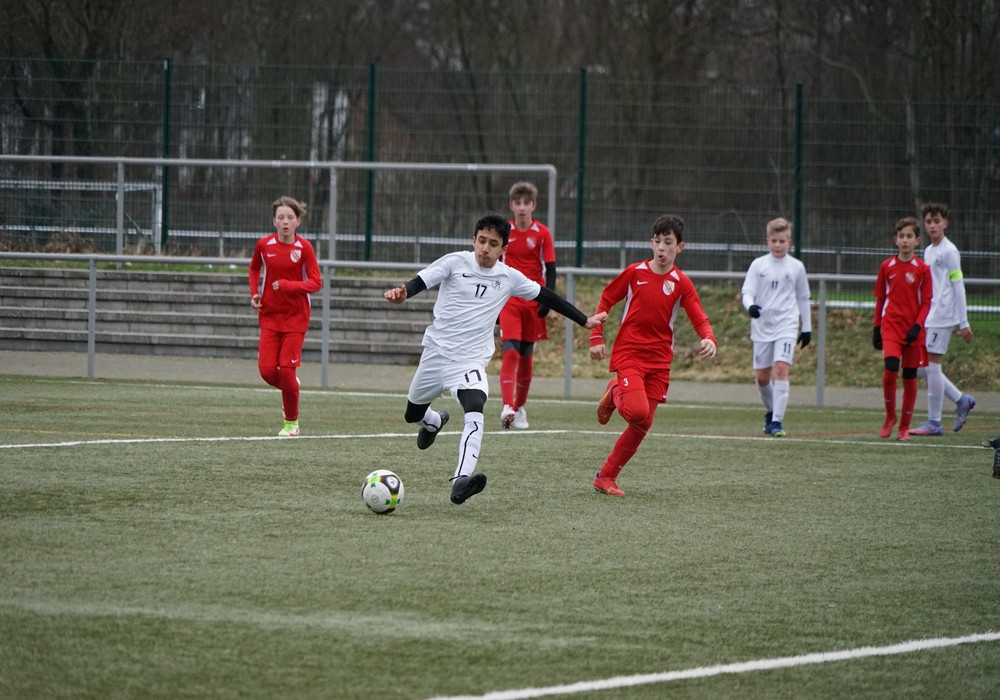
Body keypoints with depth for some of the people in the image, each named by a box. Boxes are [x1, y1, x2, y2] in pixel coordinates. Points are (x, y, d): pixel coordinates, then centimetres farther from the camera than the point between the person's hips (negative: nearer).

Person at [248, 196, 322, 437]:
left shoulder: (304, 247, -9)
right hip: (269, 315, 3)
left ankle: (291, 422, 12)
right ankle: (290, 388, 27)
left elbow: (316, 282, -11)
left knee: (286, 371, -6)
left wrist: (288, 285, -24)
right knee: (267, 370, -8)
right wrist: (254, 293, 6)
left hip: (295, 318, -3)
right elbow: (254, 268, 20)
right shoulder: (264, 245, -1)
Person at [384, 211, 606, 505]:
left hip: (470, 360, -1)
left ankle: (461, 481, -42)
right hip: (436, 350, 1)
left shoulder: (509, 277, 3)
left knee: (475, 411, -29)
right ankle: (434, 421, 56)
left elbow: (545, 296, 16)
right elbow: (422, 281, -15)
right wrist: (403, 293, -39)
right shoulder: (456, 262, -4)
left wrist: (584, 320, 22)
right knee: (413, 414, 17)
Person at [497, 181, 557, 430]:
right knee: (510, 352, -16)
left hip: (533, 301, 1)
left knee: (526, 356, 9)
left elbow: (550, 269, 1)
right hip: (509, 300, -1)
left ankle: (520, 407, 24)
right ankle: (507, 407, -26)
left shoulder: (542, 233, 0)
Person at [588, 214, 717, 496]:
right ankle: (615, 393, 11)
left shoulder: (681, 283, 0)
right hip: (628, 354, -3)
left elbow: (700, 319, -5)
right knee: (637, 412, -24)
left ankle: (606, 476, 13)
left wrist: (709, 339, -27)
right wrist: (596, 337, 1)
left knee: (643, 424, 0)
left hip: (659, 361, 3)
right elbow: (606, 300, 8)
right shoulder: (635, 272, -2)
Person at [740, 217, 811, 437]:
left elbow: (803, 298, 14)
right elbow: (747, 293, -5)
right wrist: (750, 306, -28)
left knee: (781, 368, -18)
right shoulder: (758, 265, 1)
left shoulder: (796, 267, 4)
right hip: (762, 327, 1)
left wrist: (807, 327, 15)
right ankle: (771, 411, 32)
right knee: (762, 376, 6)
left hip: (786, 326, -1)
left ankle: (777, 421, -19)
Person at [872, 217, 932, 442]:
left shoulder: (922, 269, 0)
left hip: (912, 329, 0)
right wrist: (876, 328, 10)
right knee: (890, 368, -19)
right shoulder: (886, 267, 5)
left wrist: (917, 327, -13)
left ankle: (904, 426, 15)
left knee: (910, 377, 3)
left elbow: (926, 303, 1)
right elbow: (880, 299, 12)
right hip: (891, 326, 0)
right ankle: (890, 416, 2)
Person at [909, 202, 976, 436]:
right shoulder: (928, 252, 17)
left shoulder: (949, 252, -8)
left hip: (942, 318, -9)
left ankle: (934, 423, -3)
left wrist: (963, 323, -13)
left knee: (931, 365, -8)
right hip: (927, 318, 9)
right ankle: (961, 400, 18)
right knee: (920, 367, 7)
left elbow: (958, 287, -11)